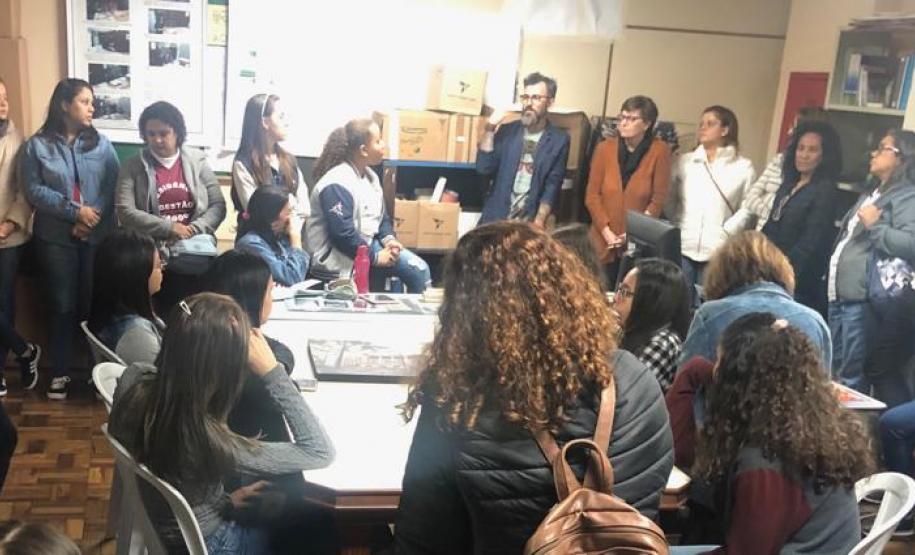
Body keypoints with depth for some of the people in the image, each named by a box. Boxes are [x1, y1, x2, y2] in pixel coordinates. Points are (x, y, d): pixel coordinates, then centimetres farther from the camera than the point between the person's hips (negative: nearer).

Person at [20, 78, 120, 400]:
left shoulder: (101, 144, 6)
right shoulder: (37, 145, 2)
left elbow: (114, 187, -1)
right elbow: (34, 191, -6)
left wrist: (93, 219, -15)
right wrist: (75, 211, -16)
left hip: (97, 236, 1)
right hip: (56, 238, -1)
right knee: (62, 305, 5)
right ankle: (60, 372, 17)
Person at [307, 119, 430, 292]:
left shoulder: (370, 175, 11)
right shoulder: (337, 184, -21)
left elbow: (381, 215, 17)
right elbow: (343, 234, -27)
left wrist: (389, 239, -3)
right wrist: (375, 257, -21)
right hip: (340, 258, -9)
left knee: (419, 269, -5)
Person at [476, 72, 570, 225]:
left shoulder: (559, 140, 0)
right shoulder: (507, 131, 6)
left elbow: (552, 186, -5)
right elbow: (483, 168, -1)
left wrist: (538, 222, -15)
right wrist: (490, 129, -9)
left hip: (528, 223, -2)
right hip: (495, 219, 2)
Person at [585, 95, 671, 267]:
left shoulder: (659, 150, -2)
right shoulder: (605, 148, 5)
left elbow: (658, 200, -3)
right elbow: (592, 195, 3)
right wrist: (606, 231, -8)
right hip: (603, 241, 2)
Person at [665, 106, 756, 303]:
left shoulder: (743, 167, 4)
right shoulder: (685, 161, 13)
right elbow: (669, 200, 14)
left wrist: (726, 232, -6)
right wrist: (674, 226, 2)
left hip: (717, 253, -2)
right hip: (681, 248, 2)